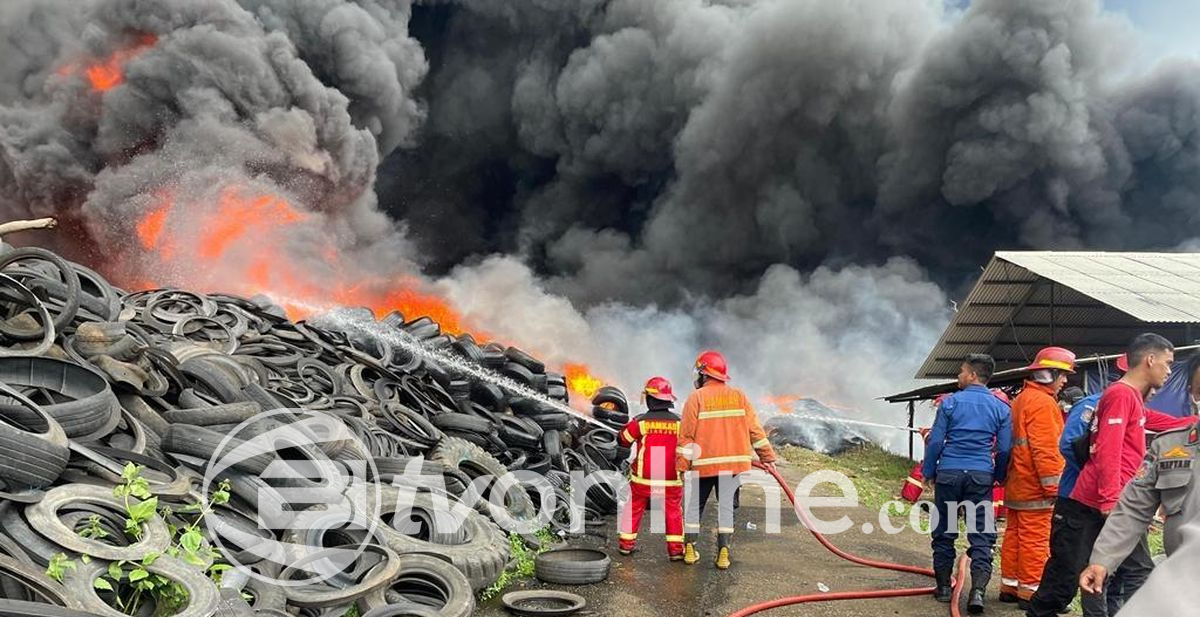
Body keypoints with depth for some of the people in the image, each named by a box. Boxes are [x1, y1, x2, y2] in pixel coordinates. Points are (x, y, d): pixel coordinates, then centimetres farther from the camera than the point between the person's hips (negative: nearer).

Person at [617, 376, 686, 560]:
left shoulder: (641, 422, -11)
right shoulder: (678, 422, -6)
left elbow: (623, 439, 4)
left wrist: (631, 424, 19)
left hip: (643, 478, 0)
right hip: (671, 480, 0)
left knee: (634, 508, 19)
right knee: (674, 511, 14)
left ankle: (626, 543, 26)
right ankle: (676, 548, 11)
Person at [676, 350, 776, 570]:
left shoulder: (696, 397, -6)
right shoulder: (739, 397, 4)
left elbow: (687, 434, -8)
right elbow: (755, 429, 5)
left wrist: (682, 464, -3)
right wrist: (767, 456, 13)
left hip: (703, 463, -2)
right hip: (731, 462, 2)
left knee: (695, 506, 11)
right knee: (726, 506, 8)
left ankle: (690, 550, 14)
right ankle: (723, 554, 4)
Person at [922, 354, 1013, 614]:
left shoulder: (950, 402, -1)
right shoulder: (1001, 408, 3)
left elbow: (935, 441, -2)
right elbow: (1004, 448, 5)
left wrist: (929, 472, 8)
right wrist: (998, 477, 19)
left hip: (949, 473, -1)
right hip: (981, 476, 1)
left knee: (944, 532, 10)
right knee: (981, 535, 3)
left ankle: (944, 587, 16)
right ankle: (978, 590, -9)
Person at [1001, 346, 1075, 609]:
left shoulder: (1022, 399, 17)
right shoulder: (1042, 402, -15)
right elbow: (1046, 449, -19)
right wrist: (1054, 487, -18)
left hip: (1017, 484, 10)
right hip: (1036, 487, -10)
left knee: (1014, 536, 13)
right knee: (1035, 540, -4)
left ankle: (1009, 586, 19)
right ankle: (1030, 591, 0)